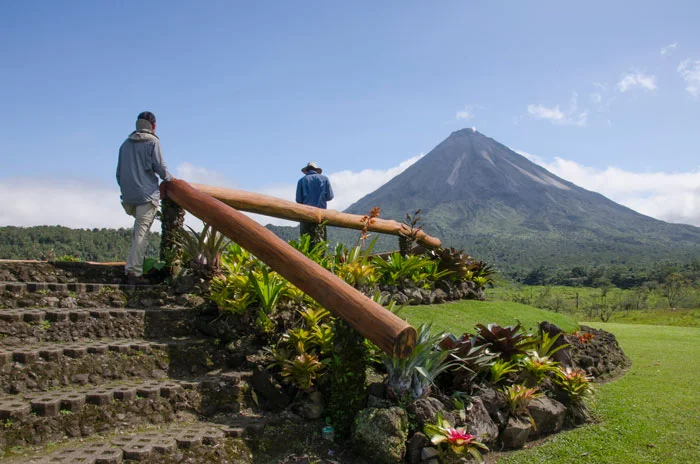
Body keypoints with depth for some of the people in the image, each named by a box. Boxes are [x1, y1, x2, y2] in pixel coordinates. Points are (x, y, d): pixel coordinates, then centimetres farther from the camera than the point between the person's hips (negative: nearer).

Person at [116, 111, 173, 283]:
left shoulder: (125, 144, 17)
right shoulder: (153, 141, -1)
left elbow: (119, 172, 19)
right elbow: (159, 166, -5)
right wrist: (169, 179, 14)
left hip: (128, 196, 6)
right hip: (147, 193, -6)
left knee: (139, 228, 20)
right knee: (141, 232, -8)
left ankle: (132, 268, 13)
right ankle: (133, 271, -13)